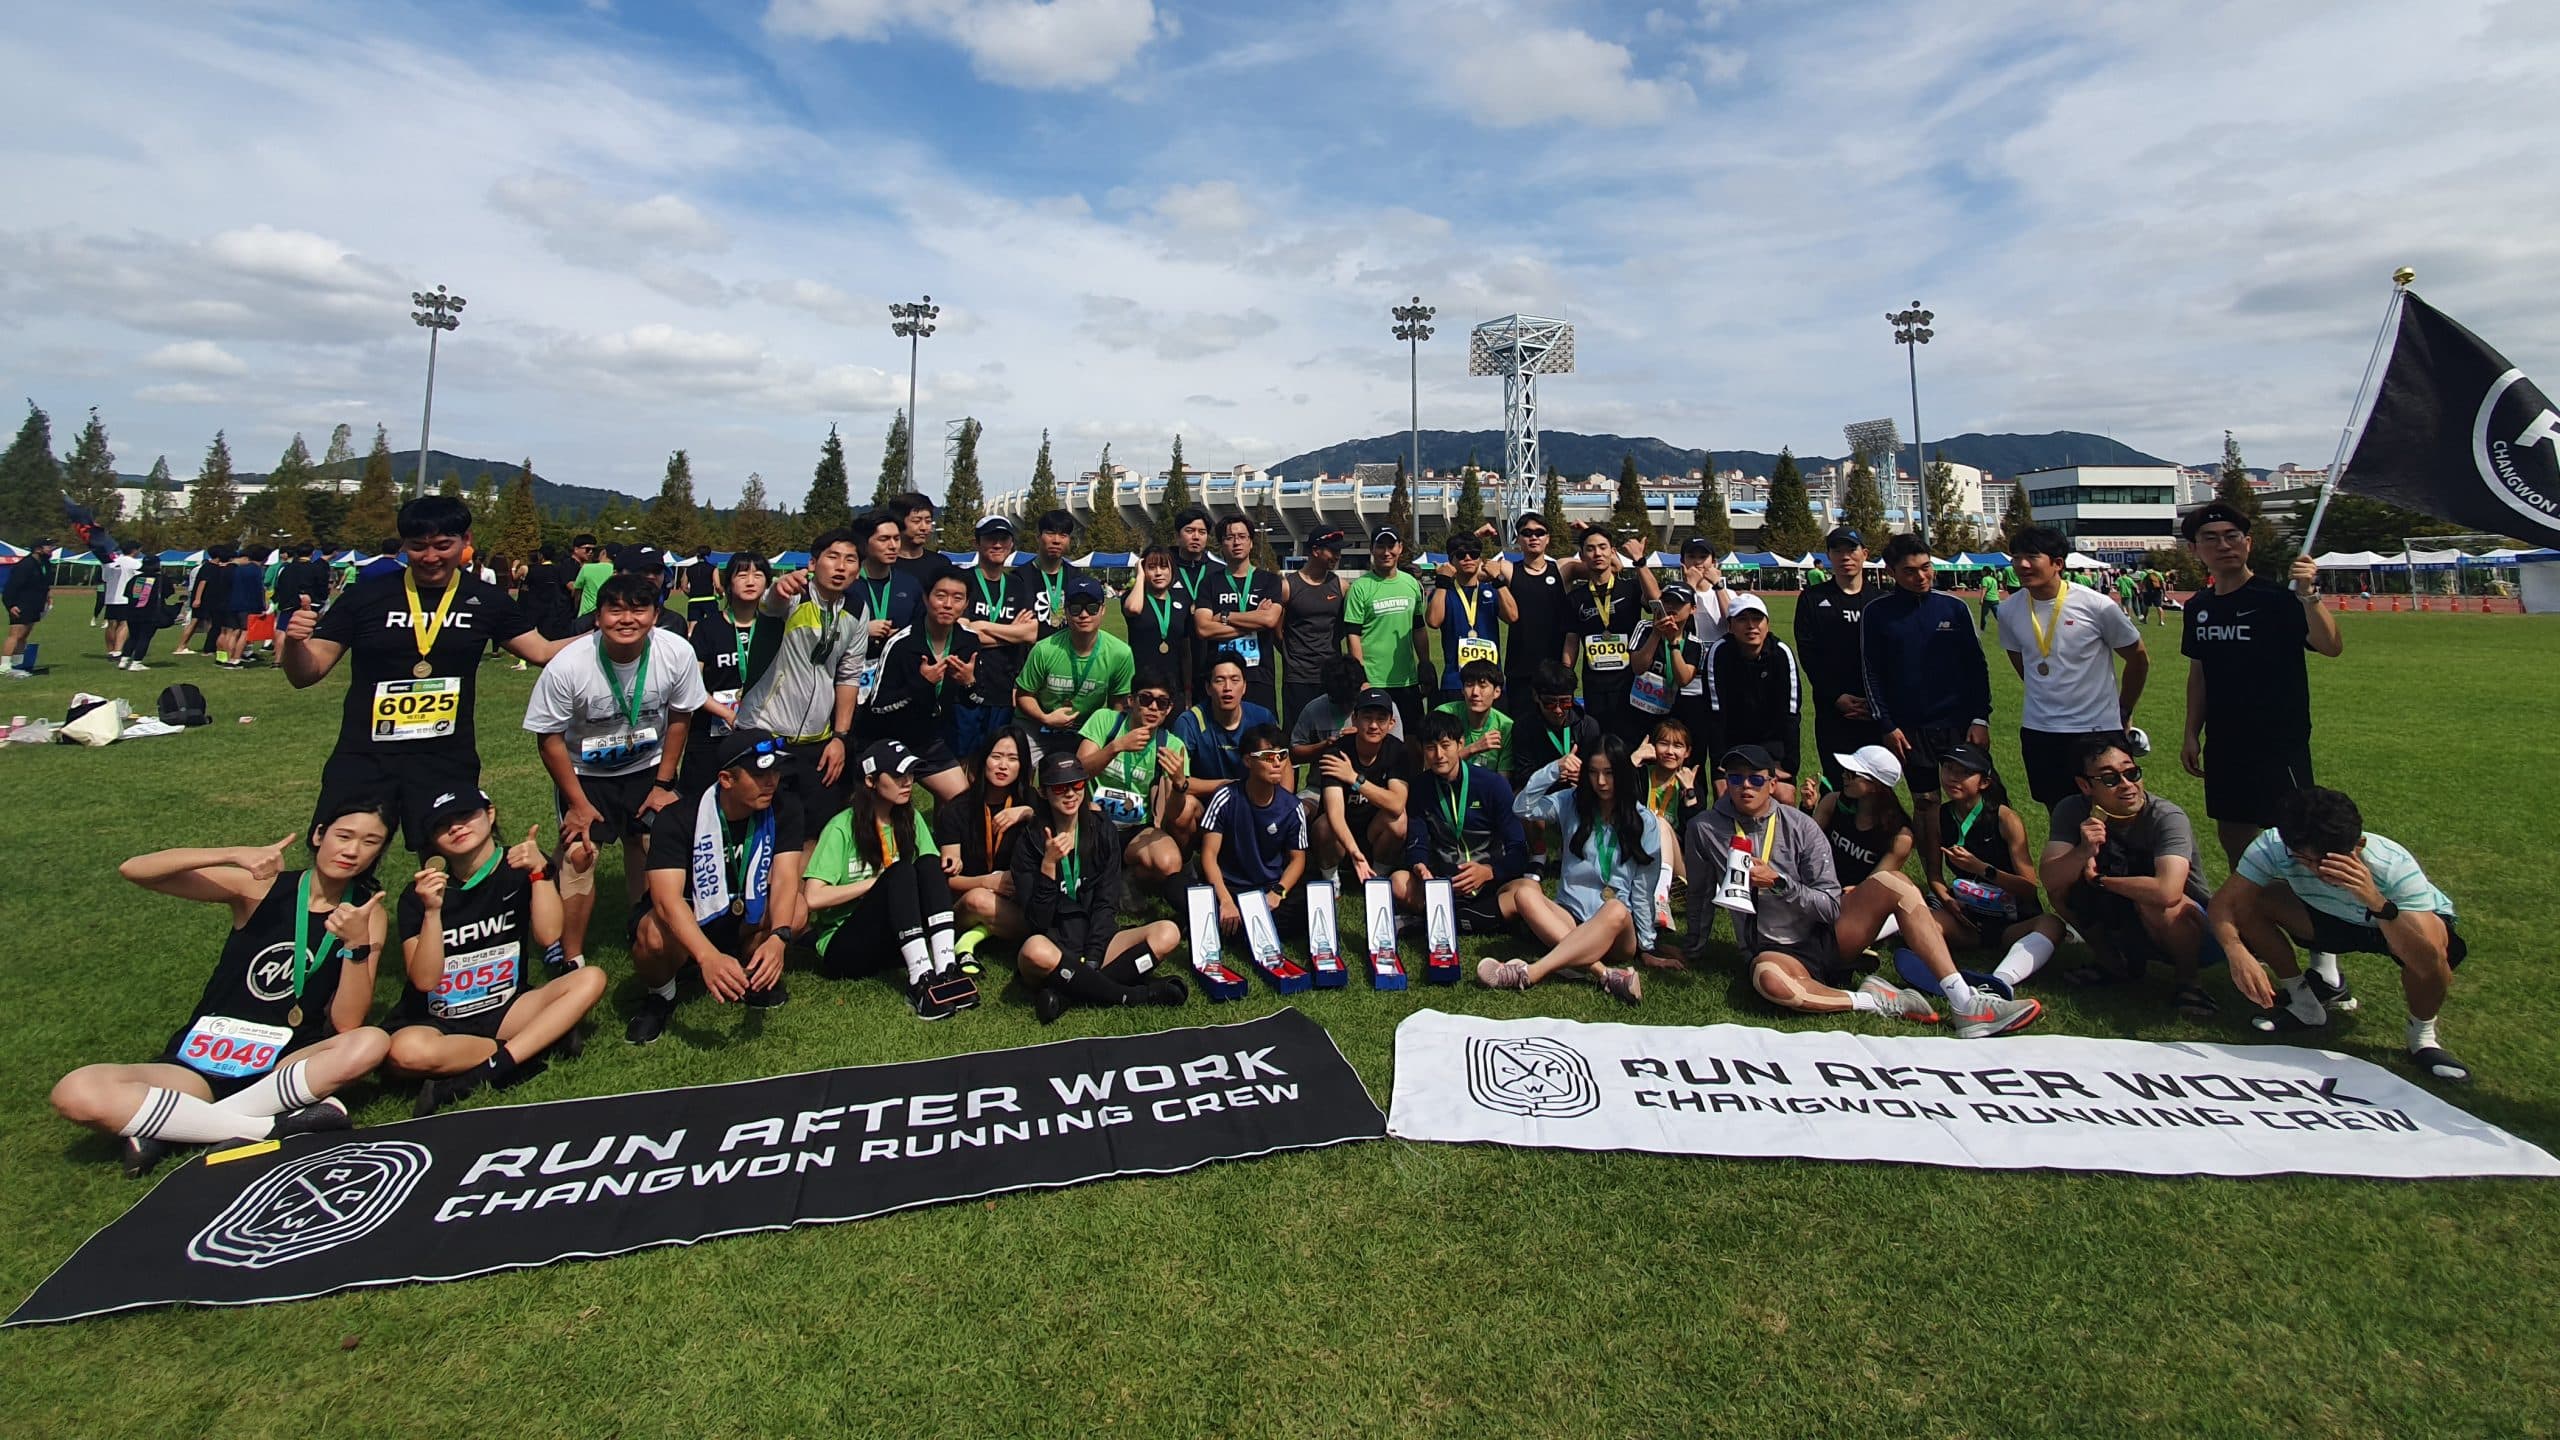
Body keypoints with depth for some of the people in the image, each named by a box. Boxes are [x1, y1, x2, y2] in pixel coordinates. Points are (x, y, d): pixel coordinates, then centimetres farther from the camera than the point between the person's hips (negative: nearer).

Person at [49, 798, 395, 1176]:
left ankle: (168, 1126, -22)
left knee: (372, 1044, -32)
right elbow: (134, 869, -15)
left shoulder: (367, 913, -1)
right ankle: (276, 1127, -25)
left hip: (285, 1069, 0)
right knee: (76, 1094, -27)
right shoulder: (262, 887, -3)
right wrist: (234, 855, -30)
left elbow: (347, 1024, -8)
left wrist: (358, 944, -23)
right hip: (197, 1067, 0)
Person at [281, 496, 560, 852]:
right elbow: (306, 674, 1)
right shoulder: (366, 596, -2)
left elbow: (542, 651, 9)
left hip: (448, 761, 1)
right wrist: (293, 642, -20)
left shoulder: (485, 601, 2)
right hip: (363, 758, 0)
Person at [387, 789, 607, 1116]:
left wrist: (539, 871, -21)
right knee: (407, 1051, -38)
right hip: (436, 1022, -2)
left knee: (591, 979, -24)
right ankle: (544, 1042, -19)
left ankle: (476, 1078, -26)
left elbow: (549, 936, -14)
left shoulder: (519, 867, 0)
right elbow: (424, 980, -14)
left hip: (505, 1011, 2)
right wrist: (432, 911, -25)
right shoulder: (419, 894, -5)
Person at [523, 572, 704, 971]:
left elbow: (679, 718, -5)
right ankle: (572, 960, 7)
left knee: (654, 853, 3)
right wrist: (578, 802, -10)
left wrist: (663, 784, -2)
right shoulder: (567, 666, -26)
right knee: (578, 855, -8)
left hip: (649, 768, 2)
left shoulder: (678, 652, -21)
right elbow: (549, 737, -13)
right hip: (586, 774, -2)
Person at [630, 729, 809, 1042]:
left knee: (797, 911, -27)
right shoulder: (678, 819, -24)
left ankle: (751, 974, 4)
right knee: (655, 935, -36)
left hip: (743, 923, 3)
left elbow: (785, 878, -23)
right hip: (685, 925, -2)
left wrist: (778, 938, -42)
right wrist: (708, 956, -51)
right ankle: (659, 996, -1)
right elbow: (666, 898, -36)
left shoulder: (783, 808, -14)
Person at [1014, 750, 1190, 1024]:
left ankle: (1066, 994, -26)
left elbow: (1106, 905, 0)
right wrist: (1049, 864, -22)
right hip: (1053, 944, -3)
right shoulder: (1029, 840, -2)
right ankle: (1134, 996, -21)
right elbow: (1037, 921, -9)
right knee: (1035, 950, -38)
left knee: (1168, 932, -22)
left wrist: (1091, 960, -15)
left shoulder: (1101, 833, 6)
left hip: (1097, 941, 3)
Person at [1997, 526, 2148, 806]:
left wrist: (2124, 712, 9)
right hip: (2037, 731, 3)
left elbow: (2139, 658, 2)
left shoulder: (2095, 605, -12)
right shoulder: (2009, 610, -2)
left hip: (2097, 731, -3)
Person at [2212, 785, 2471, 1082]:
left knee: (2429, 947, -38)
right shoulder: (2273, 847, -33)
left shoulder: (2394, 866, -37)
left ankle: (2422, 1040, -6)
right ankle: (2306, 1006, 0)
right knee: (2248, 902, -23)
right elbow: (2224, 902, -32)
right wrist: (2236, 951, -52)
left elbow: (2426, 964, -42)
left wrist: (2377, 903, -58)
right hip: (2336, 919, 3)